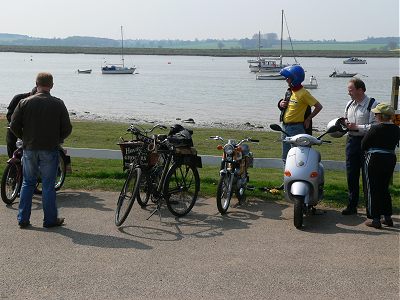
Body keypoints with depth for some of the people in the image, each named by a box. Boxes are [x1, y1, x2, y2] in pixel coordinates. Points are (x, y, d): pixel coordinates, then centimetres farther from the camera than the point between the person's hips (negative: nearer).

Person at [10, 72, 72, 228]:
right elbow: (67, 128, -4)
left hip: (29, 149, 2)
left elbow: (14, 125, -1)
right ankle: (50, 220, 11)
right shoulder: (58, 104, -6)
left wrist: (25, 138, 15)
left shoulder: (25, 102, -2)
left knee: (28, 183, 14)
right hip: (50, 150, -2)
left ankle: (23, 219, 16)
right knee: (48, 185, 5)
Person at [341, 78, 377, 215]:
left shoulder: (372, 104, -12)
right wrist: (344, 123, 3)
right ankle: (352, 205, 20)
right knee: (351, 174, 9)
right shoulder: (349, 104, 12)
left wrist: (357, 127, -19)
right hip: (352, 140, 7)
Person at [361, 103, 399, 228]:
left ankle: (375, 219, 2)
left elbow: (363, 145, -7)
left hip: (374, 159, -6)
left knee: (372, 190, 2)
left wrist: (368, 151, 12)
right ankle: (388, 217, 18)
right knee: (384, 189, 17)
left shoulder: (375, 129, -15)